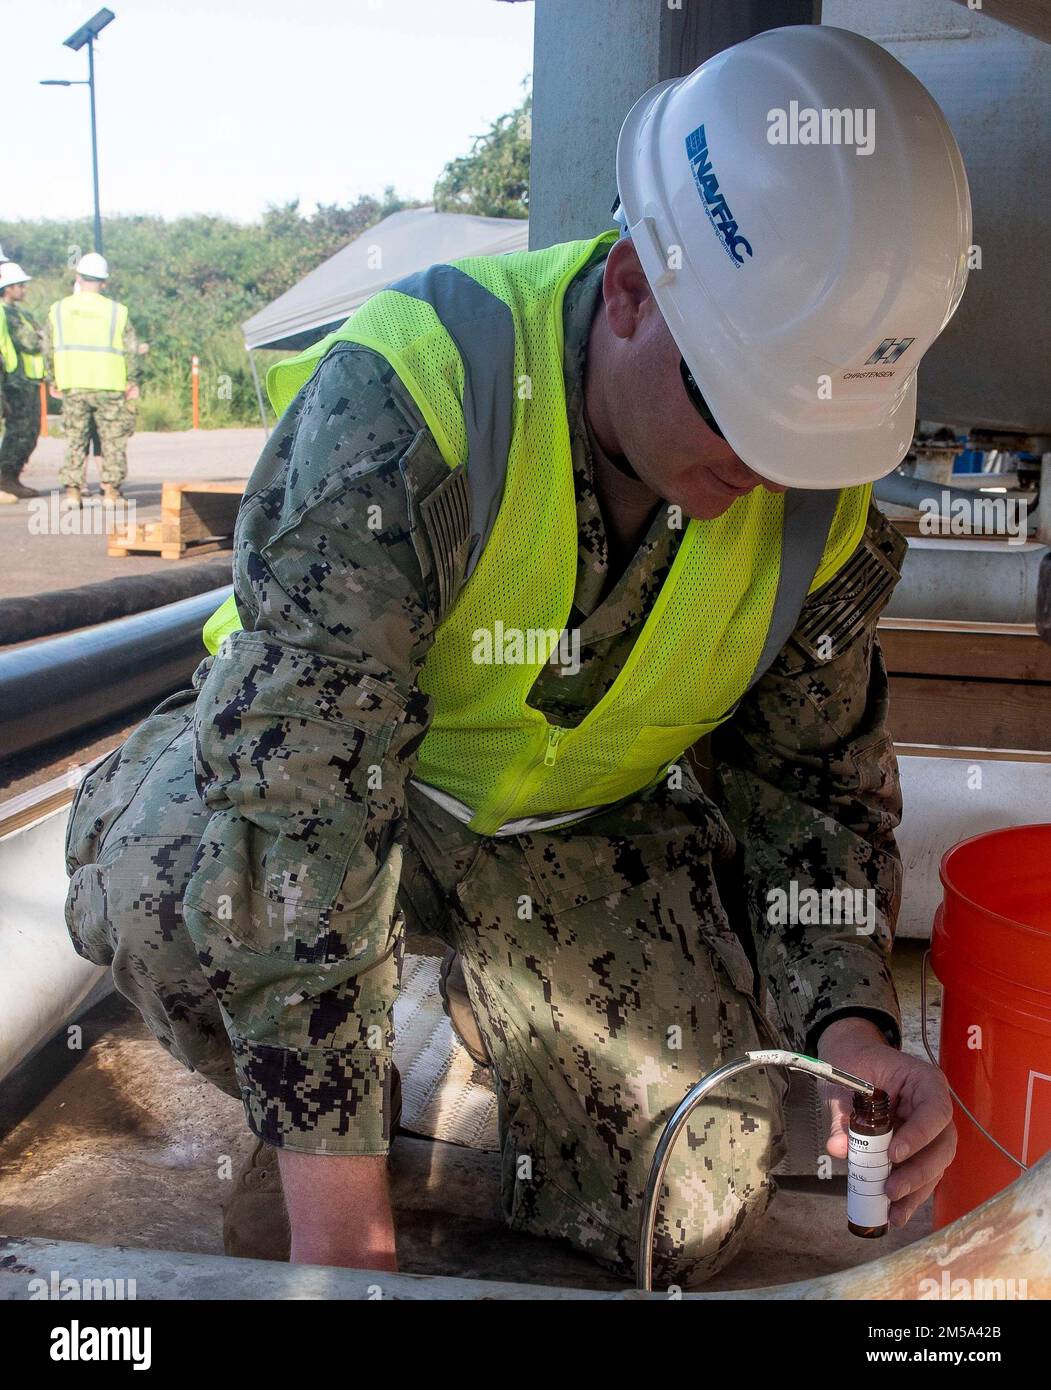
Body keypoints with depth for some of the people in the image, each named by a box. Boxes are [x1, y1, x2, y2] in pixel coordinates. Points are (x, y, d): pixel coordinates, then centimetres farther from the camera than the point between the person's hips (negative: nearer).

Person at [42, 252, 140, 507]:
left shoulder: (59, 309, 3)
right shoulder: (116, 311, -3)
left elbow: (48, 349, 8)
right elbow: (131, 349, -2)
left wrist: (54, 381, 19)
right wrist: (133, 381, 9)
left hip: (72, 387, 2)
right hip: (108, 386, -2)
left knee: (75, 440, 10)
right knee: (113, 440, 7)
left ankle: (72, 491, 6)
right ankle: (111, 490, 5)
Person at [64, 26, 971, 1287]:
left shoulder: (826, 497, -15)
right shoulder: (403, 401, -33)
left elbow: (821, 780, -3)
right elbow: (300, 815, -37)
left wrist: (851, 1025, -20)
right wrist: (339, 1221, -35)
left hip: (594, 816, 4)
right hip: (306, 753, -3)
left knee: (692, 1217, -5)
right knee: (176, 888, -37)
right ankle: (295, 1123, -1)